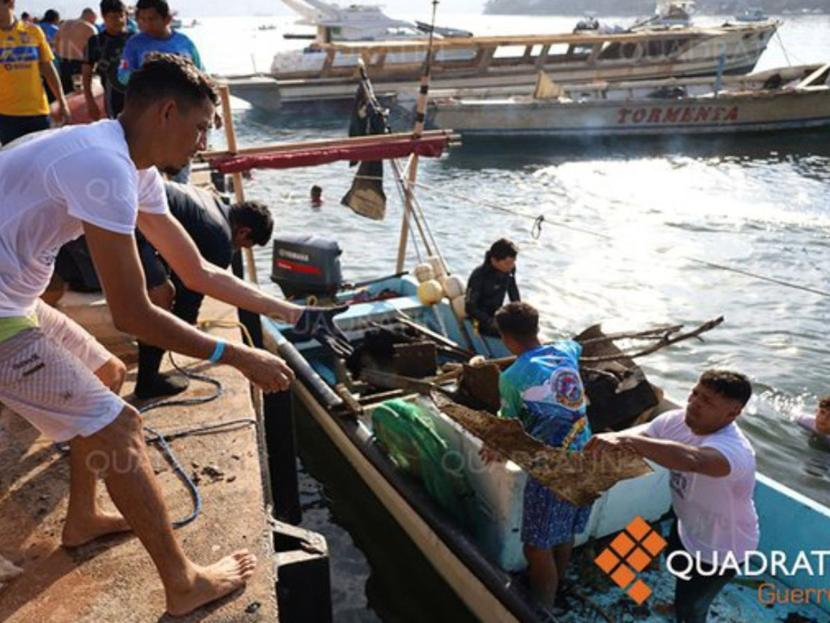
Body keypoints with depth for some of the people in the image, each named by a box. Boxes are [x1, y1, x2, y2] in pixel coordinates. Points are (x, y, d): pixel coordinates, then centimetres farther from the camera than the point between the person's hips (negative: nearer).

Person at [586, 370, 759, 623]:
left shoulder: (734, 449, -42)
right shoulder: (677, 421, -18)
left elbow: (691, 460, -62)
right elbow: (636, 436, -19)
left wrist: (626, 440, -68)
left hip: (721, 548, -7)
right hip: (688, 529, 7)